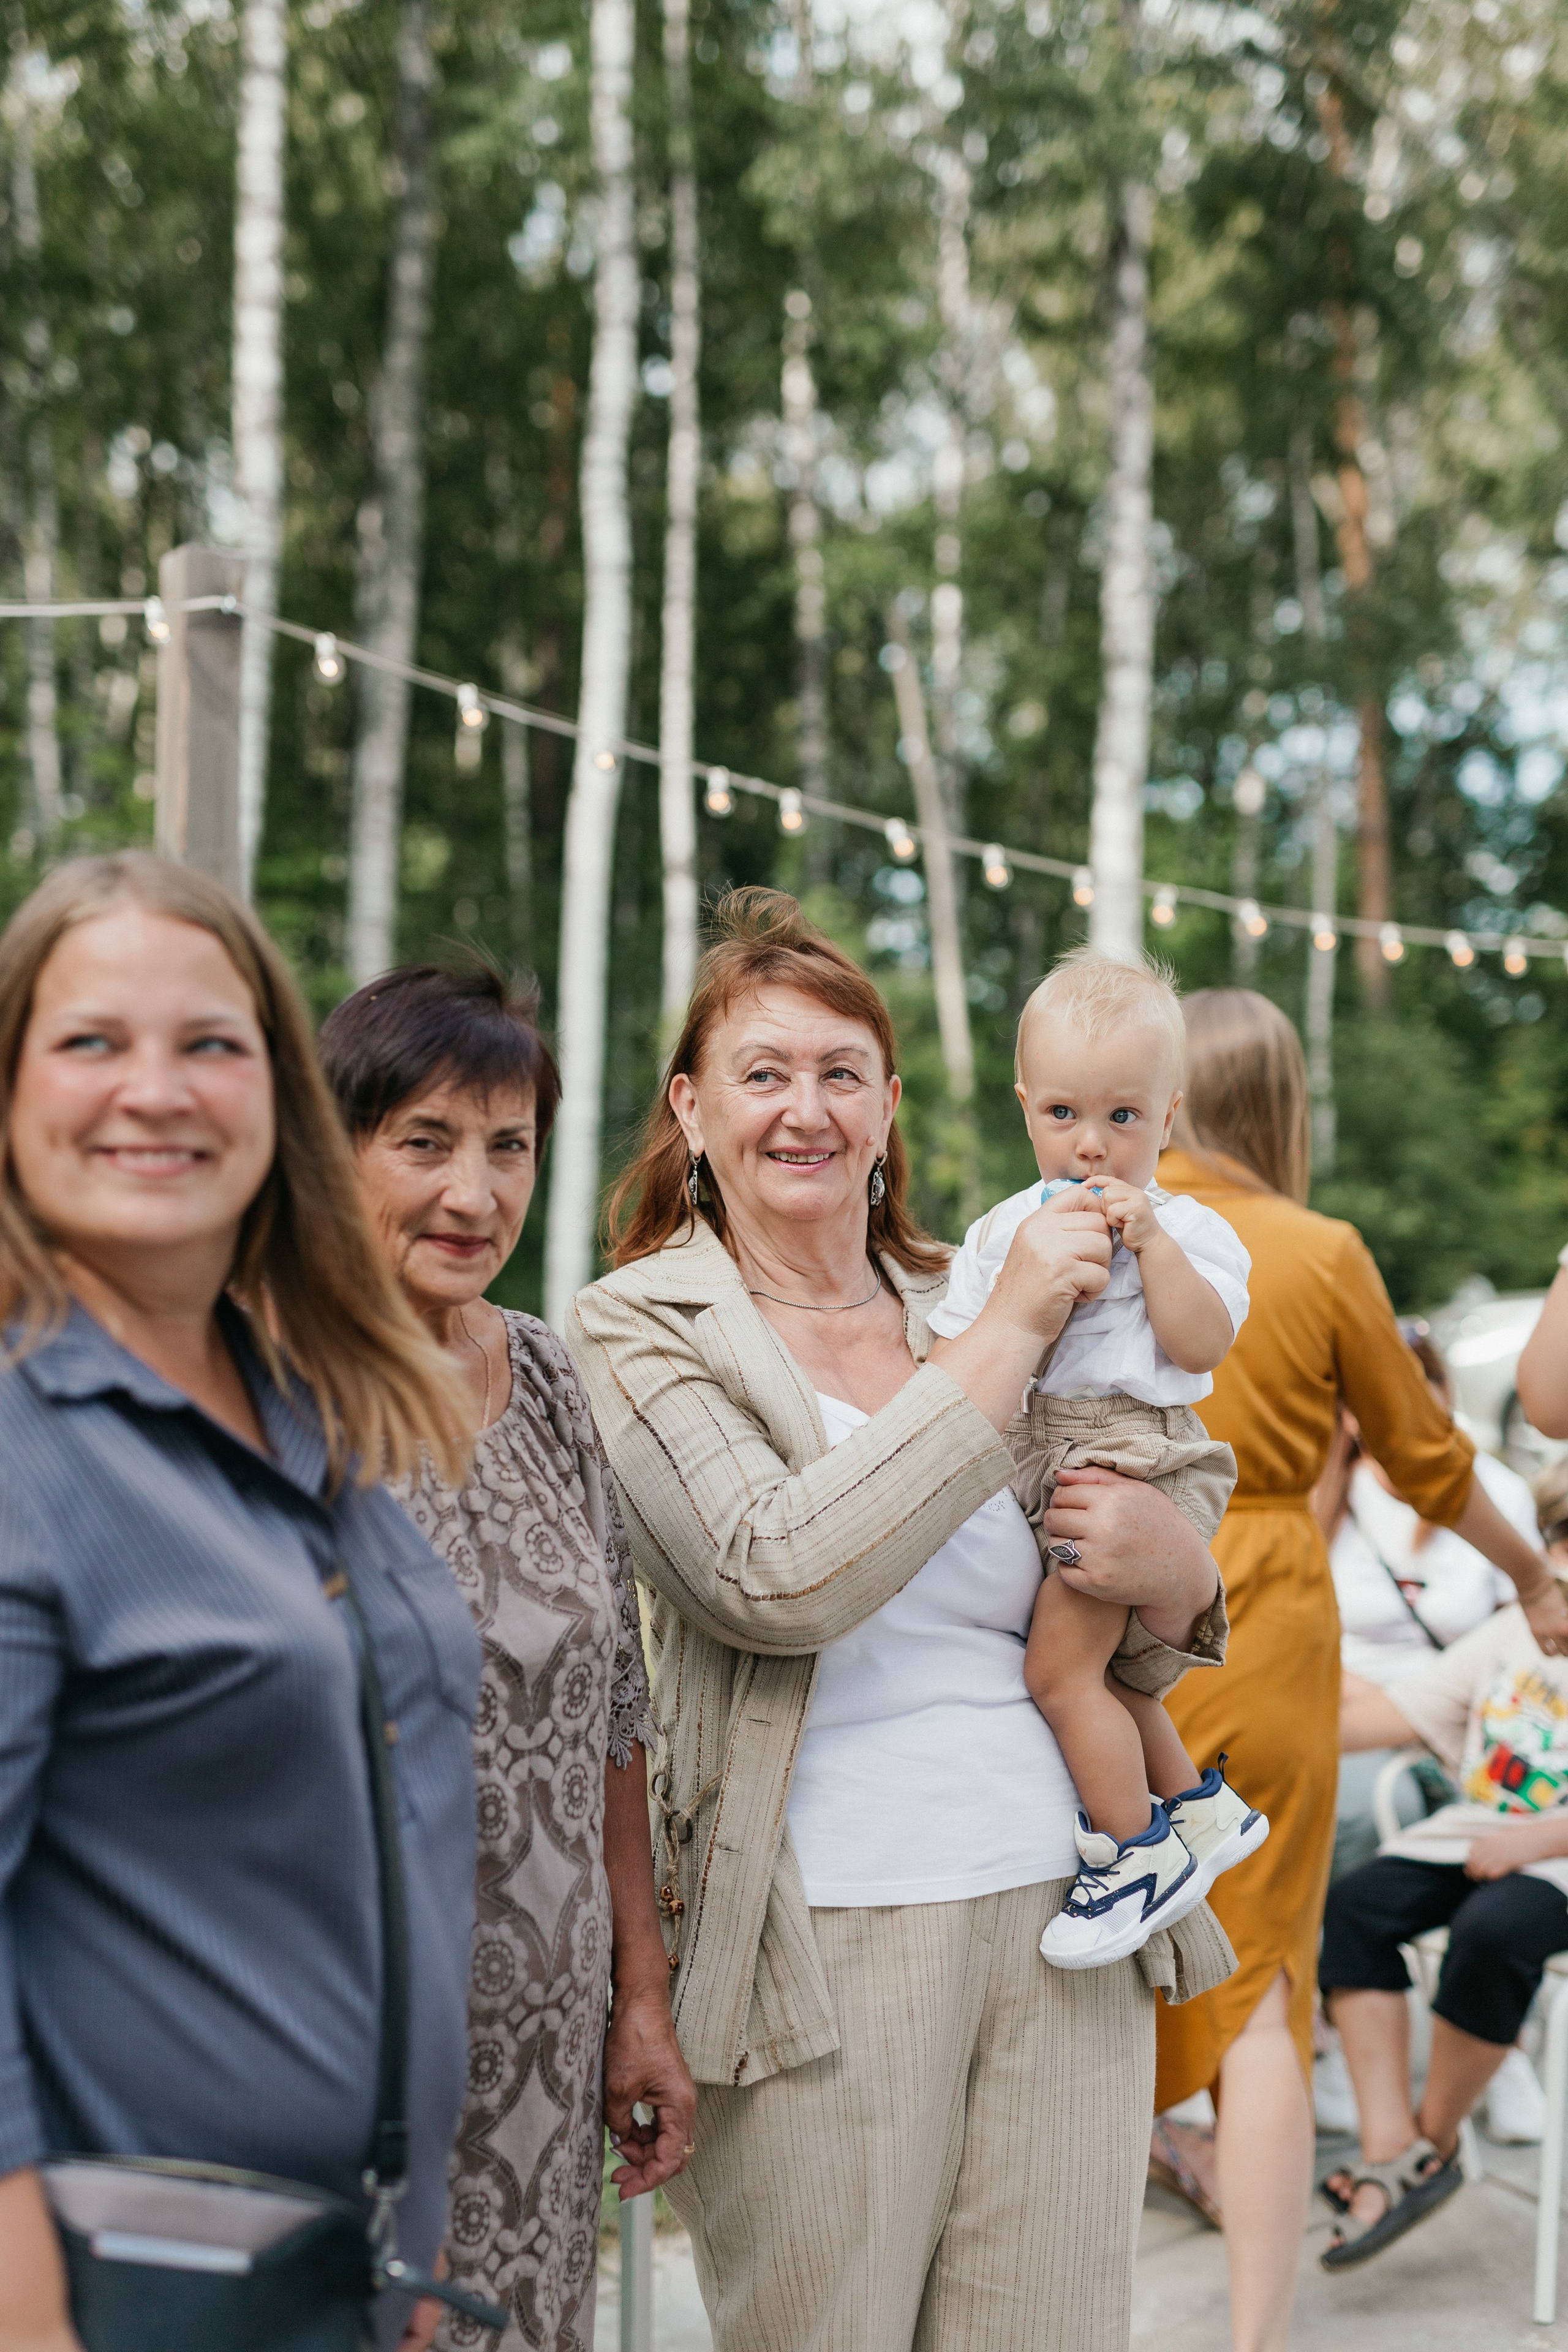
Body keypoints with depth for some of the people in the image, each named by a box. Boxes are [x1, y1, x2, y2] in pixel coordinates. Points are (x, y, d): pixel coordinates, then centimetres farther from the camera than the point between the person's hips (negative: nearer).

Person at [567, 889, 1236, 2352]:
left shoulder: (957, 1303, 14)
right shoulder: (638, 1327, 0)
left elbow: (1131, 1664, 21)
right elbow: (776, 1577, -19)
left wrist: (1171, 1577, -4)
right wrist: (1007, 1340, -13)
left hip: (1066, 1914, 5)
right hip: (824, 1940, -4)